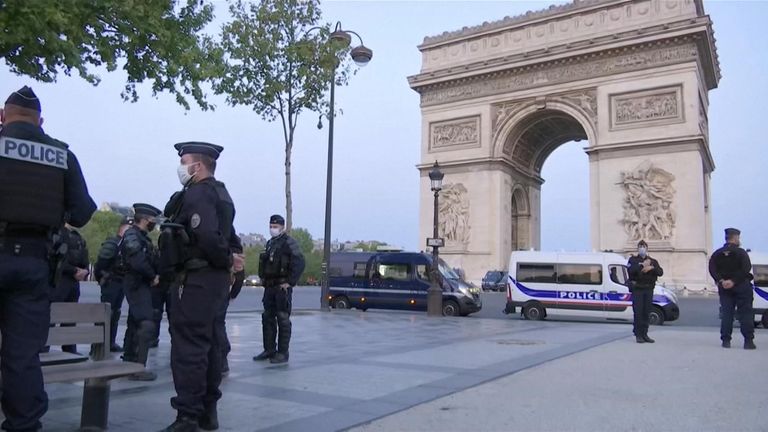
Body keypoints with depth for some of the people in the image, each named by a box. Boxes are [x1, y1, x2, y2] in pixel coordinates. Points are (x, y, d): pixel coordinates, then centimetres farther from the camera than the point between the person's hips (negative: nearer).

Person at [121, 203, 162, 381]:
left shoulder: (142, 237, 16)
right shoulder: (132, 236, -14)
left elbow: (151, 260, 16)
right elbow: (137, 261, -25)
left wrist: (154, 276, 0)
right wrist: (153, 276, -14)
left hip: (142, 285, 10)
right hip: (137, 284, -10)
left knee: (135, 323, 16)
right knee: (147, 325, -14)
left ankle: (128, 362, 26)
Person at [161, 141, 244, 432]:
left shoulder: (197, 193, -13)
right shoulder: (220, 193, 18)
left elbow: (207, 237, -27)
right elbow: (226, 237, 19)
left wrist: (227, 260, -12)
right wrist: (228, 260, 3)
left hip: (196, 280, -10)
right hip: (216, 279, 10)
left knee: (188, 349, -5)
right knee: (209, 346, 14)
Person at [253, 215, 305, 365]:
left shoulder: (289, 242, -9)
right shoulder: (270, 243, 17)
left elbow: (300, 263, -17)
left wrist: (290, 282, -18)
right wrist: (264, 280, 14)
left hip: (282, 287, -8)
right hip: (269, 287, 8)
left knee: (283, 320, -4)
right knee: (267, 318, 12)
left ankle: (283, 353, 1)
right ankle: (269, 350, 21)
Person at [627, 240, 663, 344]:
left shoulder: (653, 261, 15)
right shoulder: (633, 259, 5)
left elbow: (660, 272, 0)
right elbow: (631, 270, -14)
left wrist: (652, 268, -15)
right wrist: (643, 265, -15)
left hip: (649, 289, 4)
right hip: (637, 289, -4)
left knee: (647, 313, 5)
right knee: (638, 313, -6)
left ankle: (644, 334, 13)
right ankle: (638, 335, -2)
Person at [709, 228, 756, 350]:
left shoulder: (717, 254, 6)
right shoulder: (741, 252, -6)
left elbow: (712, 270, -6)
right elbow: (746, 269, -18)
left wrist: (721, 281, -11)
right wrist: (734, 281, -17)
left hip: (724, 288, 4)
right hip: (741, 286, -4)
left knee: (726, 314, 5)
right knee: (746, 313, 2)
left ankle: (726, 340, 3)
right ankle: (748, 341, -1)